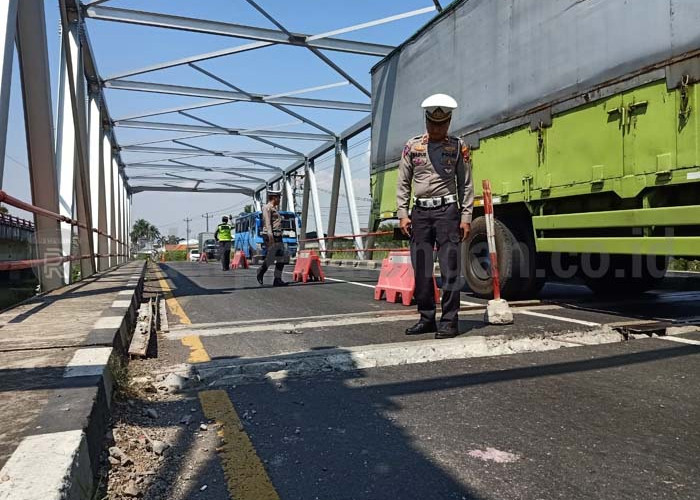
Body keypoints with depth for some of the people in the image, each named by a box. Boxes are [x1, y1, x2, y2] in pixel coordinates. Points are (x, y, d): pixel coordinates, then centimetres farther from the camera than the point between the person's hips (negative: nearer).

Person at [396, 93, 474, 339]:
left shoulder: (458, 147, 6)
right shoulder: (412, 146, 9)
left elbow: (466, 184, 6)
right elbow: (403, 183, 10)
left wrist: (466, 217, -1)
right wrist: (403, 214, 2)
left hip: (447, 210, -2)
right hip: (420, 212, 2)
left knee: (450, 269, -5)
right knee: (421, 270, 5)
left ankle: (449, 321, 2)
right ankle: (427, 318, 15)